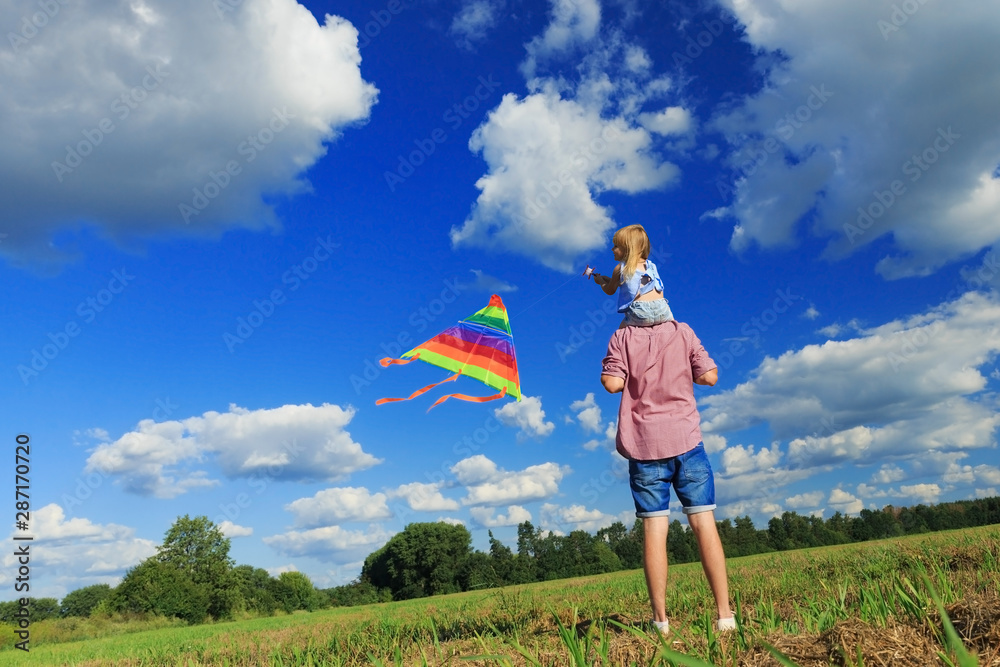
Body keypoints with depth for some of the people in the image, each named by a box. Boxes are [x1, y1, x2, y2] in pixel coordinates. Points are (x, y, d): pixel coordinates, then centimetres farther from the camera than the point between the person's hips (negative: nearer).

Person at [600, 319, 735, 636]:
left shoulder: (622, 337, 2)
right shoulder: (683, 331, 5)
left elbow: (613, 383, -9)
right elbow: (709, 376, 1)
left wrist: (634, 373, 12)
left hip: (645, 444, 0)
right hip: (685, 439, 1)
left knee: (654, 529, 0)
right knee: (704, 524, 2)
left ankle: (660, 619, 1)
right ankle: (725, 615, 2)